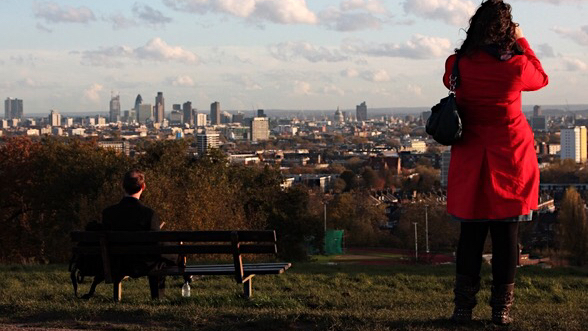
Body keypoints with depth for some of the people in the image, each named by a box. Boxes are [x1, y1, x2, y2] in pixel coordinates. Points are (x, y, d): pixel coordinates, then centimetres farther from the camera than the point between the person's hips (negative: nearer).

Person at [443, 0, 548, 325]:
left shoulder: (458, 65, -7)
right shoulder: (516, 66, -11)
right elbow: (541, 78, 12)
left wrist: (477, 48, 14)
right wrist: (521, 42, 17)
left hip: (470, 162, 2)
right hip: (510, 161, -2)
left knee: (470, 234, 9)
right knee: (506, 234, 5)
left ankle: (463, 307, 10)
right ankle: (501, 308, 7)